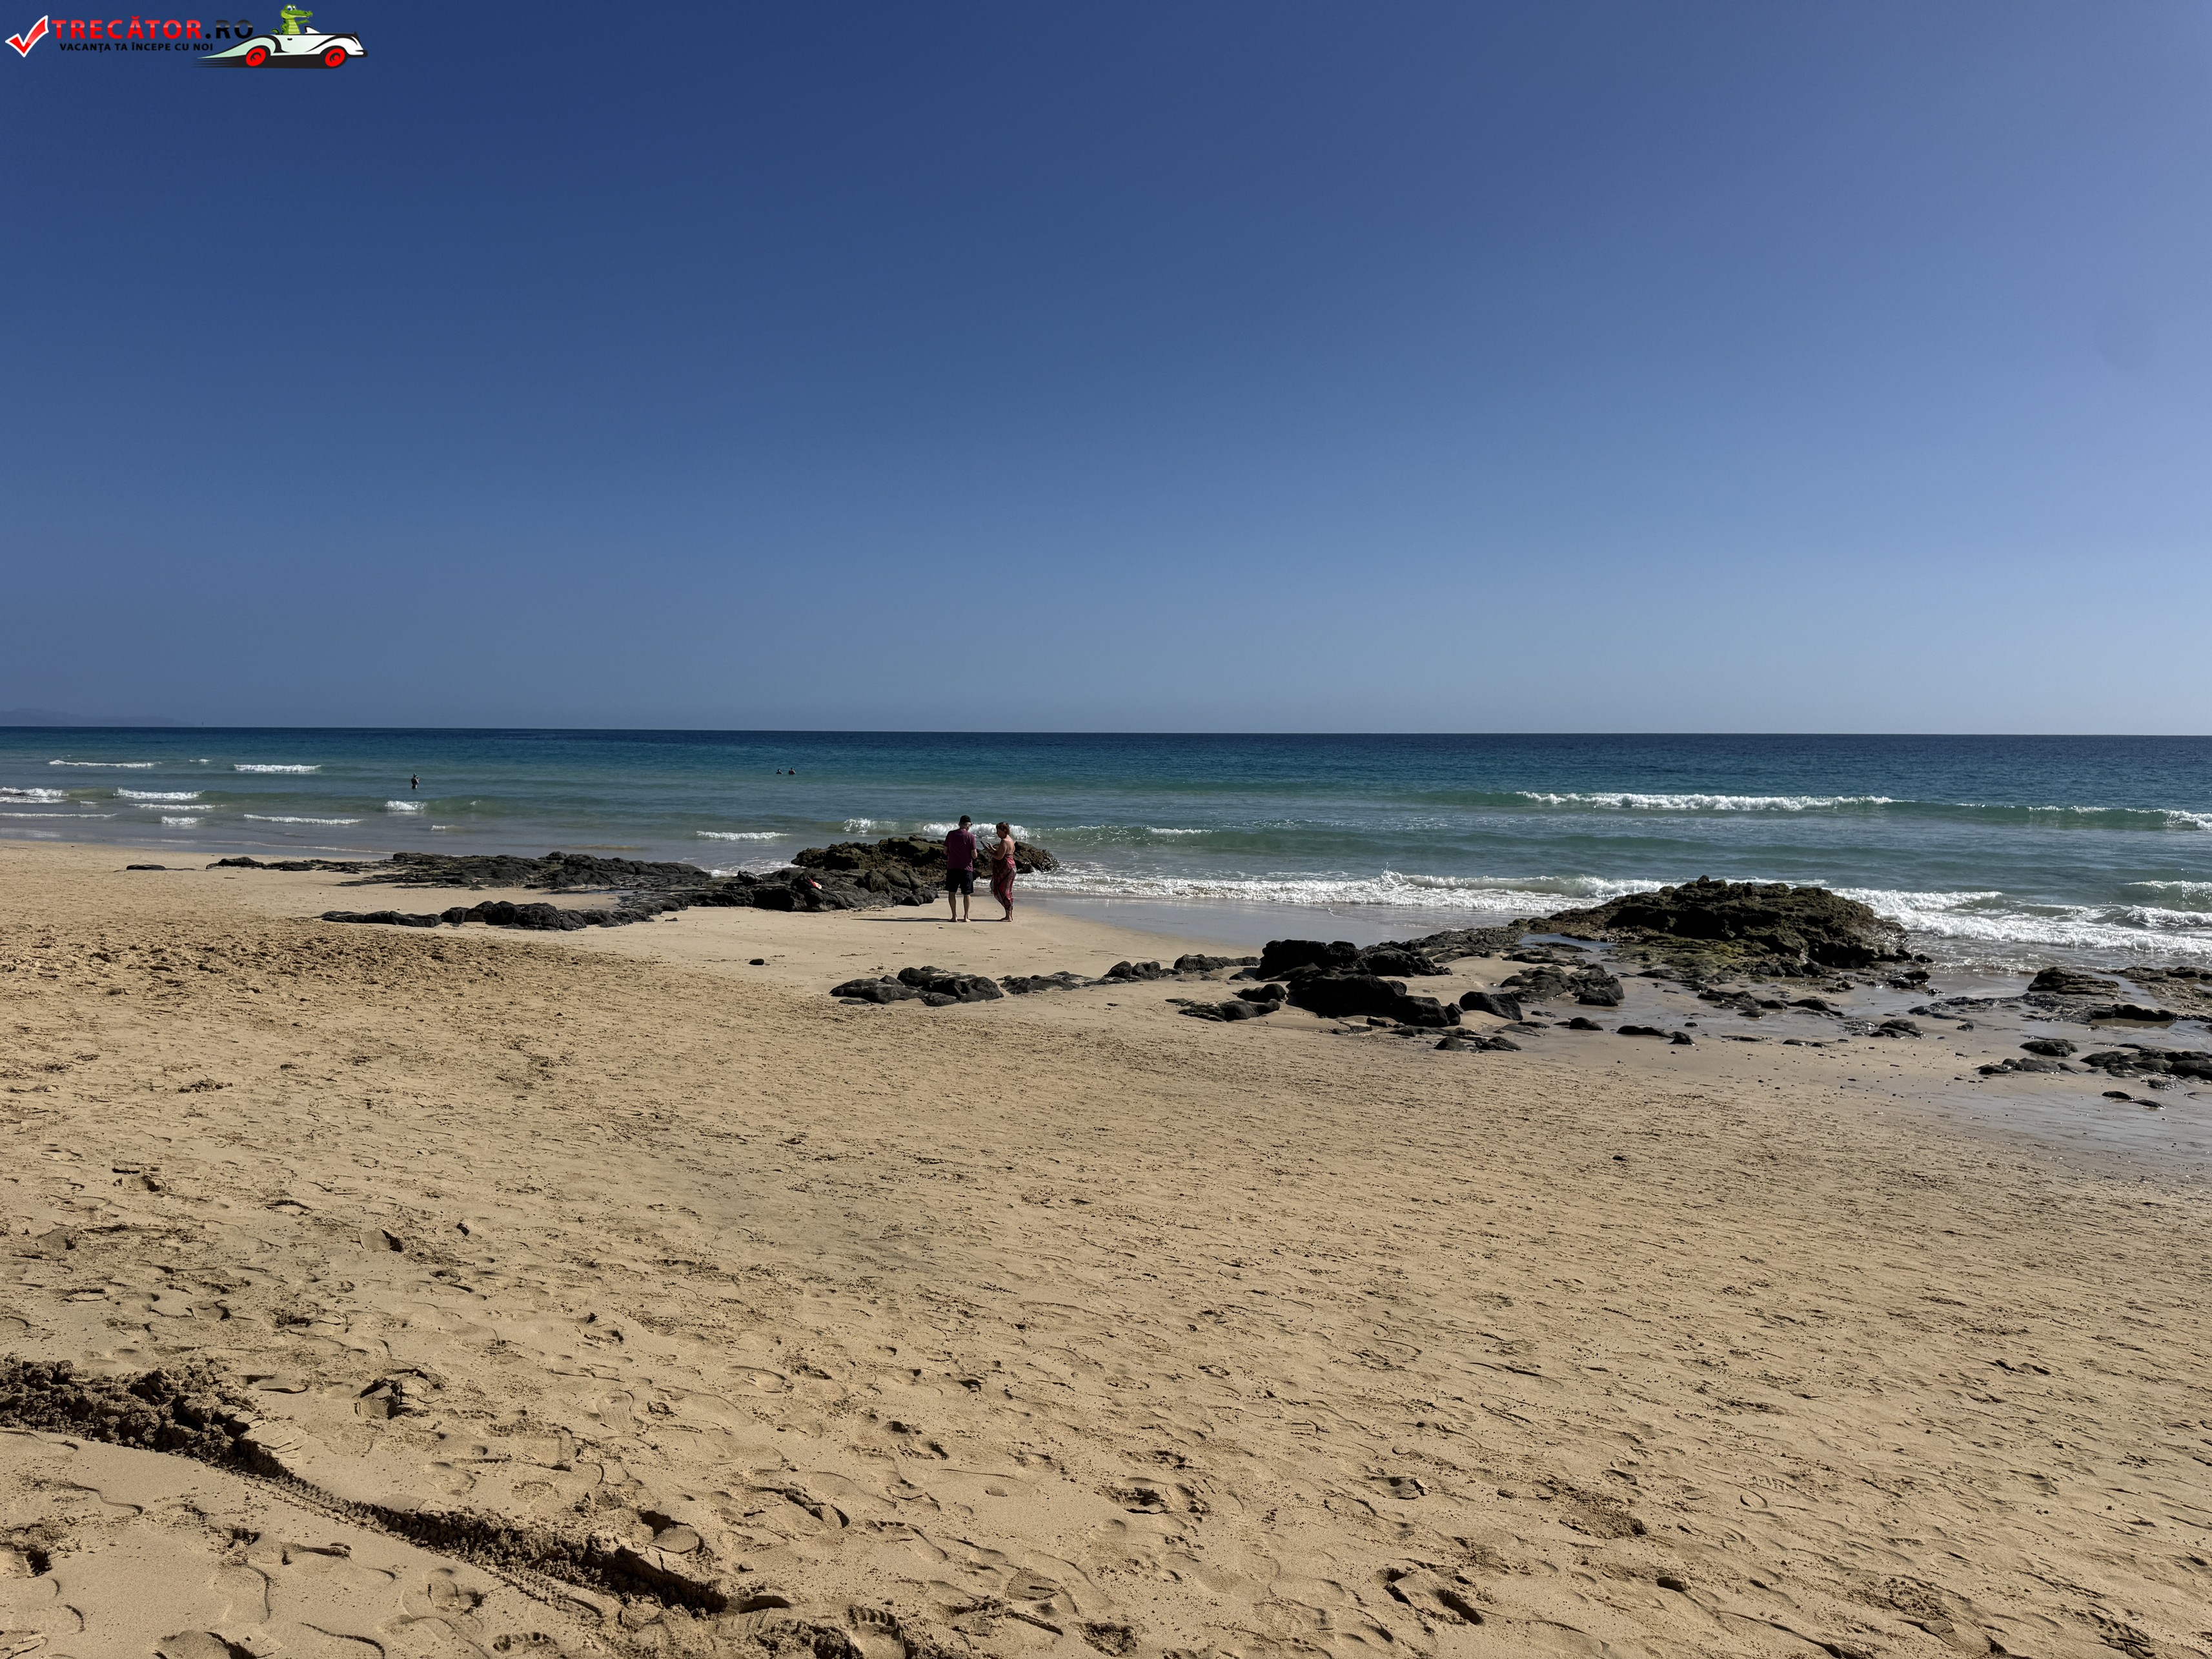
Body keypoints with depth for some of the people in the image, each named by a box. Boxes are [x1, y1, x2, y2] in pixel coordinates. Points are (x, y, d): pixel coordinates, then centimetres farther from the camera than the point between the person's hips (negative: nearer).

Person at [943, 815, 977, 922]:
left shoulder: (951, 834, 1)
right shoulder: (971, 836, -6)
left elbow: (945, 852, 7)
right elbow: (974, 855, -8)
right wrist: (975, 853, 14)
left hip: (952, 868, 1)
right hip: (966, 868, -1)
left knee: (952, 892, 9)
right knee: (967, 894, 9)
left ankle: (954, 916, 3)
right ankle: (966, 916, 9)